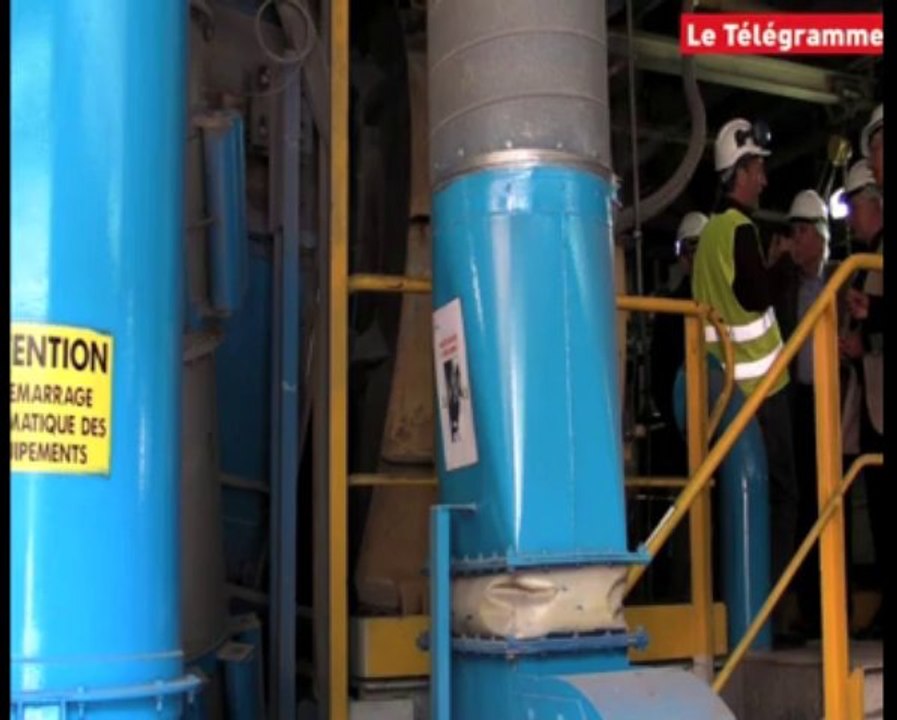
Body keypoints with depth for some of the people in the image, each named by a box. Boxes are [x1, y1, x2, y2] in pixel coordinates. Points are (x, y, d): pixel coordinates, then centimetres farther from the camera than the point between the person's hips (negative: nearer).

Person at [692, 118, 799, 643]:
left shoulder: (711, 231, 16)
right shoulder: (741, 228, -10)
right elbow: (756, 295, -20)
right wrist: (784, 264, -5)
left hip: (728, 384, 8)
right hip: (760, 383, -8)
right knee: (781, 494, -4)